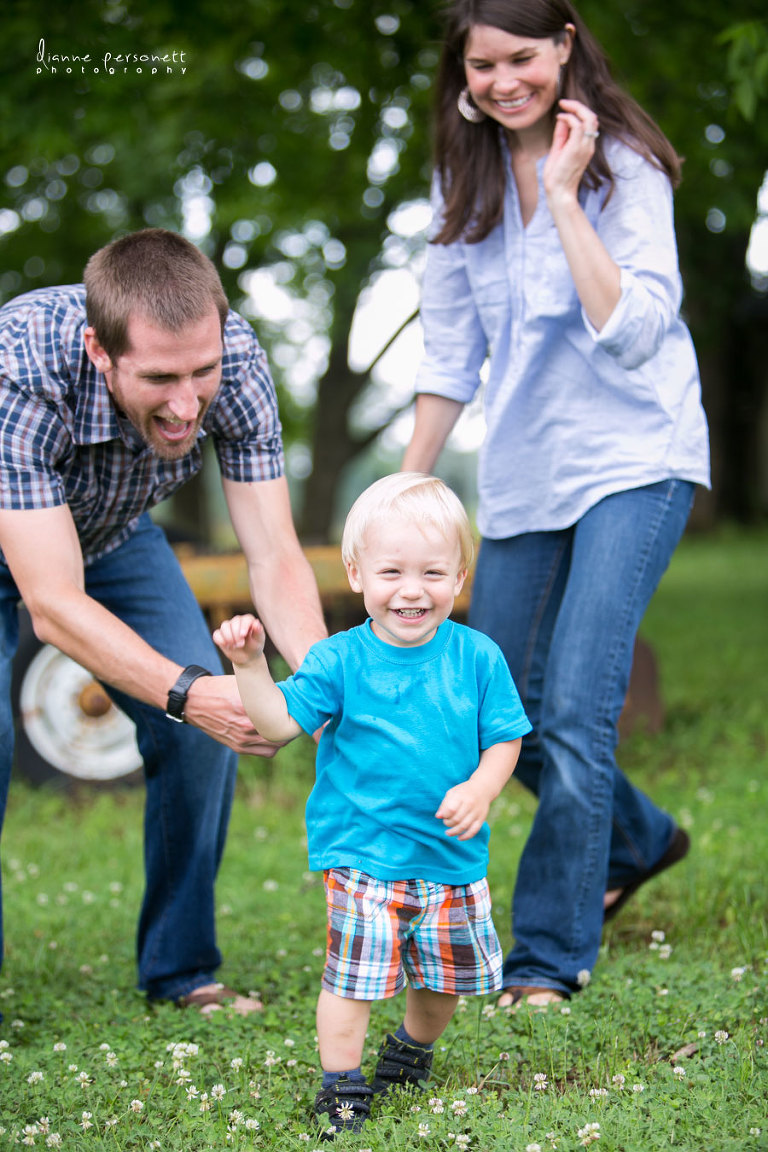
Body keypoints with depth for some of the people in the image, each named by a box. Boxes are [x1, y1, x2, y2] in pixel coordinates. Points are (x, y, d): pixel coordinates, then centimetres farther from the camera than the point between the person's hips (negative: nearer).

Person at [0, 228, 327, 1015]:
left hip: (111, 531, 4)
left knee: (206, 725, -9)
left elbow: (274, 557, -27)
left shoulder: (232, 359, -31)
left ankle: (181, 968, 9)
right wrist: (187, 692, -54)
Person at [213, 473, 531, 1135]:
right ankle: (341, 1085, 11)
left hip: (454, 856, 3)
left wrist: (480, 789, -17)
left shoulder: (477, 658, -3)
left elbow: (504, 738, 1)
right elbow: (280, 721, -8)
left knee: (448, 975, 16)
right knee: (354, 974, -7)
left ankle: (414, 1048, 44)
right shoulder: (340, 662, -8)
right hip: (363, 856, -3)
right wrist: (251, 666, -22)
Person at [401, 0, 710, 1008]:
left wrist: (564, 193, -25)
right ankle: (639, 841, 38)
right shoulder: (467, 180, 6)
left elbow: (633, 333, -23)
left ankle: (552, 957, 1)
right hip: (521, 473, 7)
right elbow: (450, 352, 12)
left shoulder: (625, 166, -11)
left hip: (632, 460, -6)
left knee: (574, 715, -14)